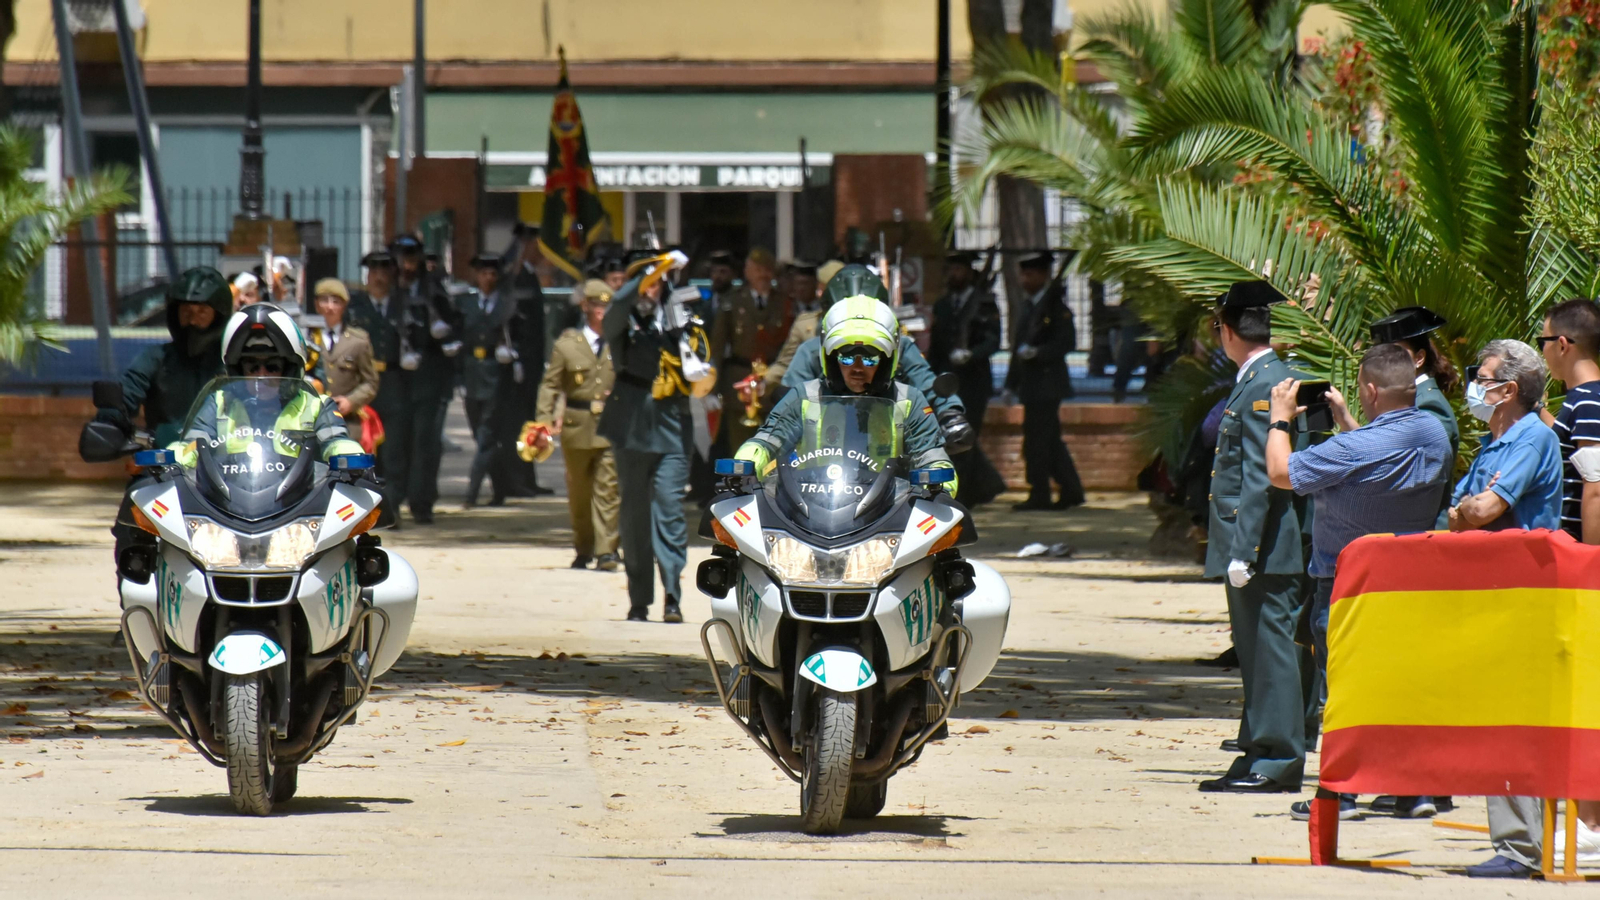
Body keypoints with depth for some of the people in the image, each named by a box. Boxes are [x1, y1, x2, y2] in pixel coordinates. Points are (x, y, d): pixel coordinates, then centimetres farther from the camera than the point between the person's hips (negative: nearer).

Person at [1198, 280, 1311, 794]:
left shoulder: (1266, 385, -16)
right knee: (1256, 651, 13)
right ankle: (1260, 756, 18)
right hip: (1252, 550, 10)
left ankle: (1276, 762, -4)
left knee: (1269, 650, -6)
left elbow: (1260, 477, -21)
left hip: (1263, 547, -10)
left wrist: (1243, 551, -22)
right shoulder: (1255, 380, 15)